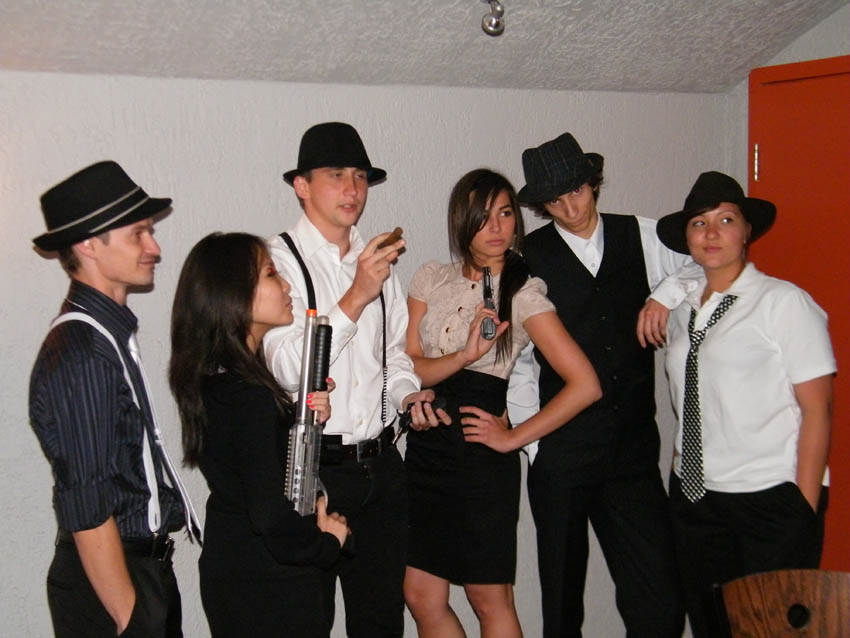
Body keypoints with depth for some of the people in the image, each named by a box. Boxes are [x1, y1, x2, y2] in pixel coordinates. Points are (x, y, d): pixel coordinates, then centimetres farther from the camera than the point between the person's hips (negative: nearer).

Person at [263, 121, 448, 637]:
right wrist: (357, 296, -27)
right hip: (312, 466, -6)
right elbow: (287, 368, -21)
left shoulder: (379, 261, 11)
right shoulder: (279, 260, -10)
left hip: (381, 464, 6)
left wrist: (410, 395, -1)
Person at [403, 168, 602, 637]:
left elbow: (585, 384, -13)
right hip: (426, 448, 4)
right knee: (421, 596, 9)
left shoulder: (524, 293, -7)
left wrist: (513, 437, -8)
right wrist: (464, 356, -20)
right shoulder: (431, 279, 6)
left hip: (482, 457, -4)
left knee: (490, 600, 6)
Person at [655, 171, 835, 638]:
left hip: (773, 500, -5)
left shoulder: (784, 303, -6)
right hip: (695, 499, 5)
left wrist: (806, 509, -11)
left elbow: (817, 410, -9)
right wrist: (679, 480, 4)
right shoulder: (682, 312, 10)